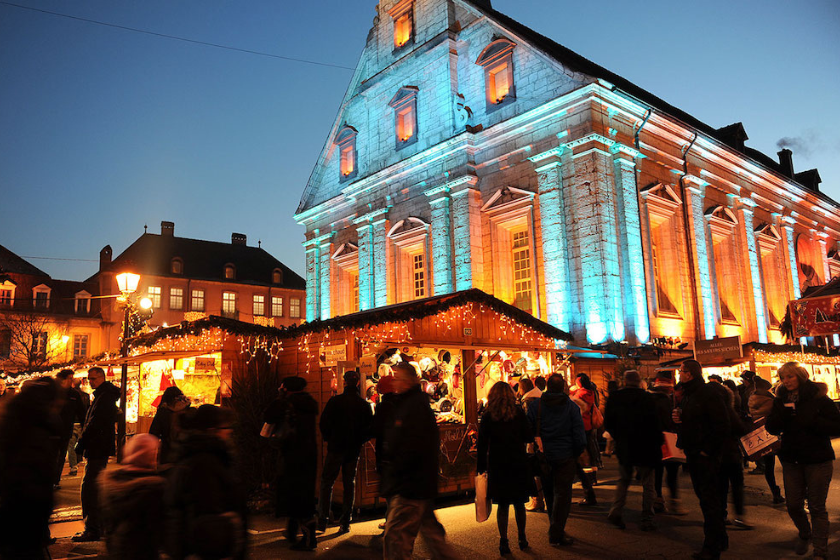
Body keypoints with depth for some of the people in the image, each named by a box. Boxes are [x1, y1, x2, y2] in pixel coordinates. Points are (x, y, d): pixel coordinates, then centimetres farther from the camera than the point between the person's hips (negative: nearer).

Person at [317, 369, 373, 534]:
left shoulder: (335, 401, -9)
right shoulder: (364, 405, -2)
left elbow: (324, 422, -7)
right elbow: (370, 428, 2)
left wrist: (328, 438, 8)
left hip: (335, 448, -2)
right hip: (354, 449, 2)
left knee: (327, 482, 8)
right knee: (349, 484, 10)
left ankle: (322, 520, 6)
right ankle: (345, 522, 10)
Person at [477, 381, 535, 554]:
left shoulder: (487, 416, -5)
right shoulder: (518, 413, -5)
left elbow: (482, 444, -4)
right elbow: (529, 437, -2)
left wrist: (481, 467, 2)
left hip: (497, 465, 0)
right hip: (518, 463, 1)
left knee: (502, 505, 9)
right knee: (519, 503, 15)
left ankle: (503, 541, 8)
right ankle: (522, 538, 23)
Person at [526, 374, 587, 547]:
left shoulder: (535, 406, -2)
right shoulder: (571, 406, -4)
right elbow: (579, 436, -7)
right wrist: (576, 455, 6)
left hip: (543, 457, 2)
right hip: (565, 457, -2)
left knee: (549, 494, 15)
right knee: (562, 495, 2)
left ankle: (555, 529, 27)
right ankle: (556, 533, -1)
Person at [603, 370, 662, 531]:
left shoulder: (614, 398, -3)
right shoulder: (646, 398, -12)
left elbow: (607, 424, 3)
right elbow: (655, 423, -13)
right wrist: (657, 444, 0)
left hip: (623, 448, 3)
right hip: (645, 448, -3)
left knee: (623, 480, 17)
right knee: (647, 484, 9)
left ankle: (616, 511, 2)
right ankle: (647, 520, 11)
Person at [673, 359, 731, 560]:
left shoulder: (709, 393, -14)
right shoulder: (686, 395, 14)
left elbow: (723, 427, -19)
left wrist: (706, 450, -18)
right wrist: (676, 417, 0)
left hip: (707, 455, -9)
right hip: (693, 455, 9)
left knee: (709, 501, -2)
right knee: (707, 499, 16)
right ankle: (720, 540, 29)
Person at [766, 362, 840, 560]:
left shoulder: (819, 399, -8)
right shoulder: (781, 401, 2)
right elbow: (771, 428, -3)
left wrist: (812, 422, -21)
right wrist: (782, 410, -18)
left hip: (818, 461, -4)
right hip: (791, 461, 4)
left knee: (817, 507, 2)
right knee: (794, 505, 11)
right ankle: (805, 535, 38)